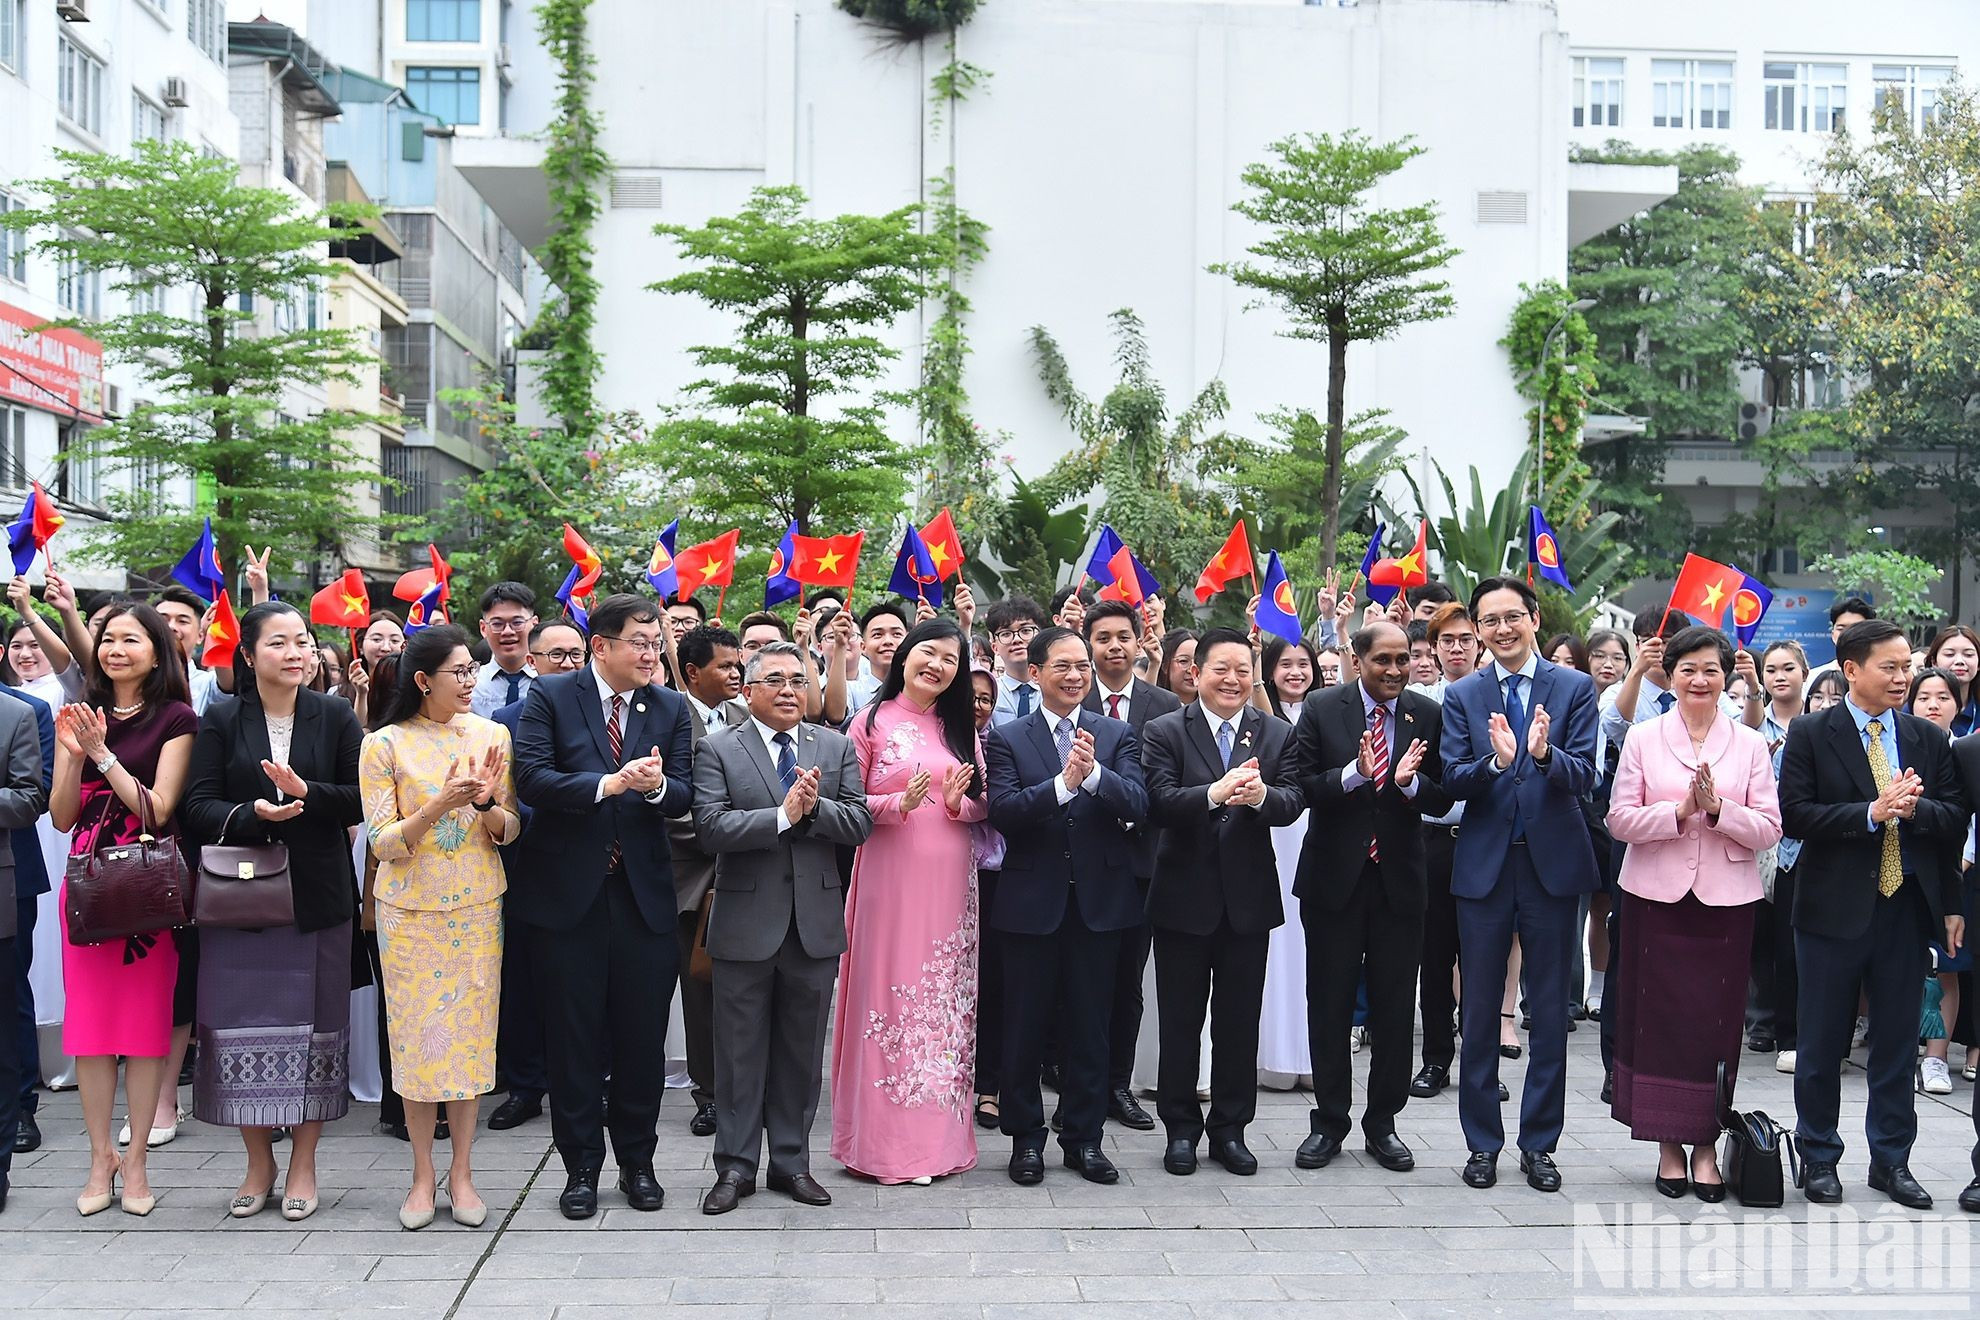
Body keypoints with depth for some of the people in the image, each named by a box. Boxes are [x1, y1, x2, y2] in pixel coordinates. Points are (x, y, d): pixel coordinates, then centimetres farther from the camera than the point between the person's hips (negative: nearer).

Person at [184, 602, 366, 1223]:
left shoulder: (334, 717, 3)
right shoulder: (221, 720, 3)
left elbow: (362, 799, -3)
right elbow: (198, 805, -4)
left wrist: (307, 793, -19)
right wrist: (253, 814, -21)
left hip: (317, 896, 0)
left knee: (313, 1024, 3)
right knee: (241, 1027, 2)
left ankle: (302, 1165, 16)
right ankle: (259, 1164, 19)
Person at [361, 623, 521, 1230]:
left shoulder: (491, 735, 2)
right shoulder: (385, 745, -5)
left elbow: (510, 831, 3)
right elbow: (382, 843, -8)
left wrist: (486, 802, -18)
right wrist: (440, 806, -23)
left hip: (478, 907, 2)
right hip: (411, 911, -2)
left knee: (472, 1033, 5)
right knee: (418, 1036, 1)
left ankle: (461, 1173, 16)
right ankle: (423, 1175, 15)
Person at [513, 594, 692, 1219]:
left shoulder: (671, 708, 6)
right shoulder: (551, 697, -2)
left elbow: (684, 796, 1)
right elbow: (531, 779, -14)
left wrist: (657, 785, -22)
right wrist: (609, 783, -24)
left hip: (645, 894, 2)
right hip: (568, 892, -2)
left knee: (642, 1038, 9)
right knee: (574, 1038, 7)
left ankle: (637, 1161, 25)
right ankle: (581, 1167, 21)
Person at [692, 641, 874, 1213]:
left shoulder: (837, 747, 7)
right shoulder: (717, 749, -2)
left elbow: (861, 823, -2)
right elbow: (711, 827, -15)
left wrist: (815, 807, -19)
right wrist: (783, 814, -22)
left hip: (816, 923, 3)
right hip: (746, 923, -2)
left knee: (802, 1051, 12)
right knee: (741, 1051, 7)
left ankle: (792, 1162, 24)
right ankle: (736, 1165, 19)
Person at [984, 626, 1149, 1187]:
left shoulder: (1117, 736, 5)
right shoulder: (1006, 739, 0)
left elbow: (1138, 805, -9)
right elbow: (1002, 811, -14)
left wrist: (1093, 773, -26)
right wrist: (1063, 782, -27)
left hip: (1099, 900, 2)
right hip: (1031, 900, -1)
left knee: (1089, 1026, 10)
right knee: (1024, 1026, 7)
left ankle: (1084, 1137, 22)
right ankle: (1026, 1138, 21)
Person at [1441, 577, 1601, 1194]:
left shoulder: (1574, 688, 1)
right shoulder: (1462, 696, 4)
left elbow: (1584, 777, -9)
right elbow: (1453, 779, -7)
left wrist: (1544, 754, -30)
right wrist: (1497, 760, -26)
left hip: (1552, 864, -1)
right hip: (1484, 865, 1)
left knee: (1550, 1011, 7)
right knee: (1479, 1010, 7)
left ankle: (1539, 1143, 19)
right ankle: (1483, 1142, 19)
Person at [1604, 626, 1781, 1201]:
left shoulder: (1750, 744, 7)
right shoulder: (1642, 739, 4)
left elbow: (1769, 829, 0)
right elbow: (1620, 820, -2)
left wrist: (1718, 809, -16)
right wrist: (1680, 811, -15)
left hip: (1726, 900, 1)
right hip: (1657, 896, 0)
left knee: (1717, 1021, 2)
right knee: (1659, 1017, 2)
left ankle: (1705, 1145, 12)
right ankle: (1668, 1143, 13)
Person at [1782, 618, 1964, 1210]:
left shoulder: (1928, 739, 8)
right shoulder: (1811, 734, -4)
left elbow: (1955, 820, 4)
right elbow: (1794, 815, -12)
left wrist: (1914, 808, -15)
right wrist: (1871, 813, -20)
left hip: (1907, 909, 3)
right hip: (1836, 909, -3)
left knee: (1898, 1042, 10)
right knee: (1822, 1043, 7)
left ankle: (1891, 1160, 24)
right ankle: (1818, 1157, 21)